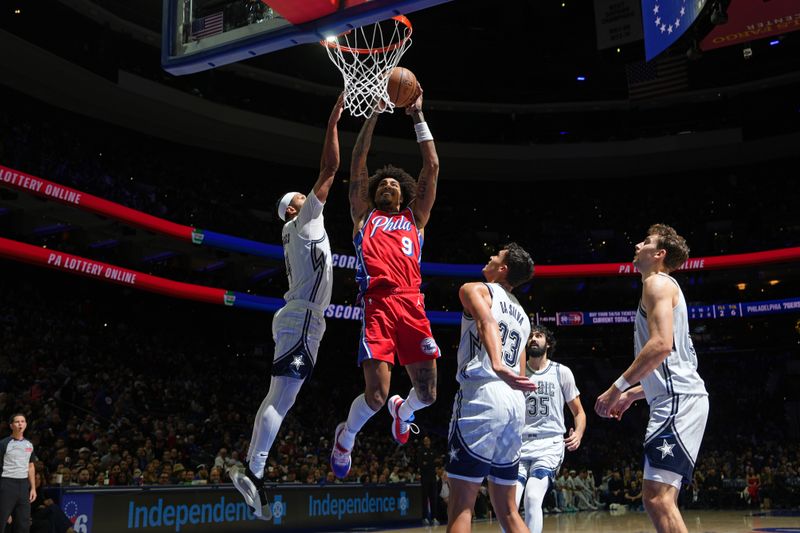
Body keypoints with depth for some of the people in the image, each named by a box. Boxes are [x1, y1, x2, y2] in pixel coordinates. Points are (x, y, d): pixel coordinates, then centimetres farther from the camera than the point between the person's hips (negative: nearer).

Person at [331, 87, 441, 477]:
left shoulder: (414, 218, 24)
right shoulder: (364, 216, 21)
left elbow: (432, 167, 19)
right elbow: (358, 162, 14)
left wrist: (418, 116, 19)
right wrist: (375, 112, 12)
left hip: (412, 303, 3)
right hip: (378, 303, -3)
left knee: (428, 393, -1)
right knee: (376, 394, -12)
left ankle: (402, 410, 37)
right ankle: (345, 437, 20)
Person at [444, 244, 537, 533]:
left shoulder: (476, 289, 5)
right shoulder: (522, 314, 27)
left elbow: (487, 321, -18)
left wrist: (497, 365, -34)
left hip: (482, 397, -7)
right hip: (515, 404, 7)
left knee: (461, 504, -7)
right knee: (506, 508, 14)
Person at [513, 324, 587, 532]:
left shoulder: (562, 372, 6)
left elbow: (578, 412, 9)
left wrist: (578, 434, -11)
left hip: (550, 445, -2)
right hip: (519, 445, 2)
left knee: (532, 497, -23)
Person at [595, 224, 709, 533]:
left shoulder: (657, 282, -3)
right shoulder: (666, 287, 27)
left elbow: (662, 344, -19)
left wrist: (618, 387, -16)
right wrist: (631, 395, 27)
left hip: (678, 400, -11)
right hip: (678, 397, 11)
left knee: (657, 498, -17)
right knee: (658, 499, 11)